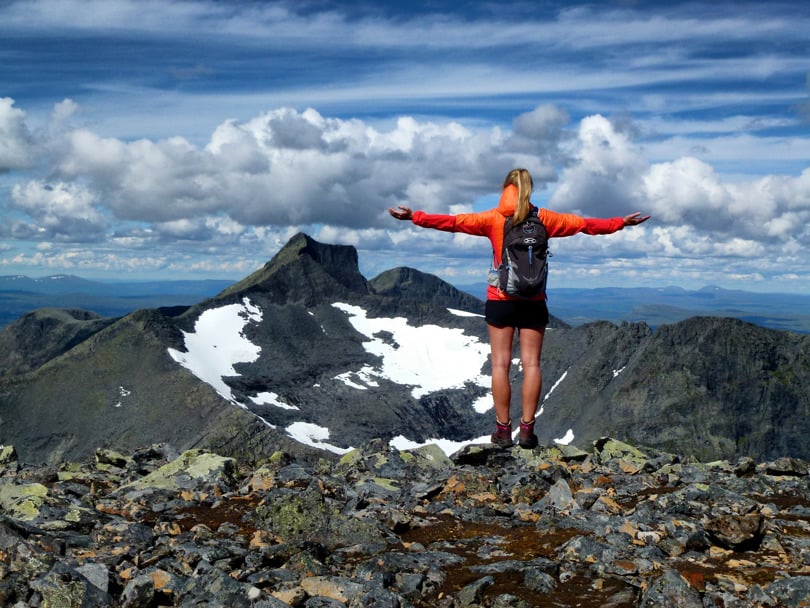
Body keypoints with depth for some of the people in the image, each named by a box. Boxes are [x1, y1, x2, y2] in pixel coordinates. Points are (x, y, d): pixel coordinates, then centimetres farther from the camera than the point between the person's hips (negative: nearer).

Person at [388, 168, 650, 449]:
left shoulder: (493, 218, -3)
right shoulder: (543, 218, 3)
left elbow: (453, 222, -8)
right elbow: (584, 224, 10)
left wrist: (415, 216, -5)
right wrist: (621, 223, 22)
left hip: (500, 299, -1)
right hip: (534, 300, 1)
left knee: (500, 363, 2)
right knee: (531, 363, 4)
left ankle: (503, 430, 0)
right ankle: (527, 429, 1)